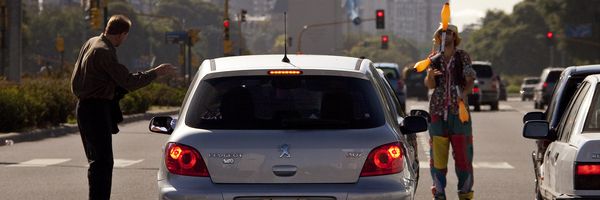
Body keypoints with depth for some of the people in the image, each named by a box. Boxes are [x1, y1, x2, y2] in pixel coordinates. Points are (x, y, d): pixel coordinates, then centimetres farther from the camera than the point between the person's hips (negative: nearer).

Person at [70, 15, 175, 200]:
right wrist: (155, 73, -13)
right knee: (102, 161, -8)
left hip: (85, 106, 10)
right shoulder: (104, 52, -20)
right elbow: (128, 81, -21)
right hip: (96, 109, -10)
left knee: (97, 159, 16)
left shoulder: (91, 43, 10)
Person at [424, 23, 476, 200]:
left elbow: (470, 80, -1)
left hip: (459, 110, -2)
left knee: (463, 153, -3)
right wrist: (430, 76, -21)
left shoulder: (462, 57, 4)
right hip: (438, 111, 2)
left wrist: (464, 93, -21)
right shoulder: (434, 59, 8)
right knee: (438, 154, 0)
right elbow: (430, 85, 1)